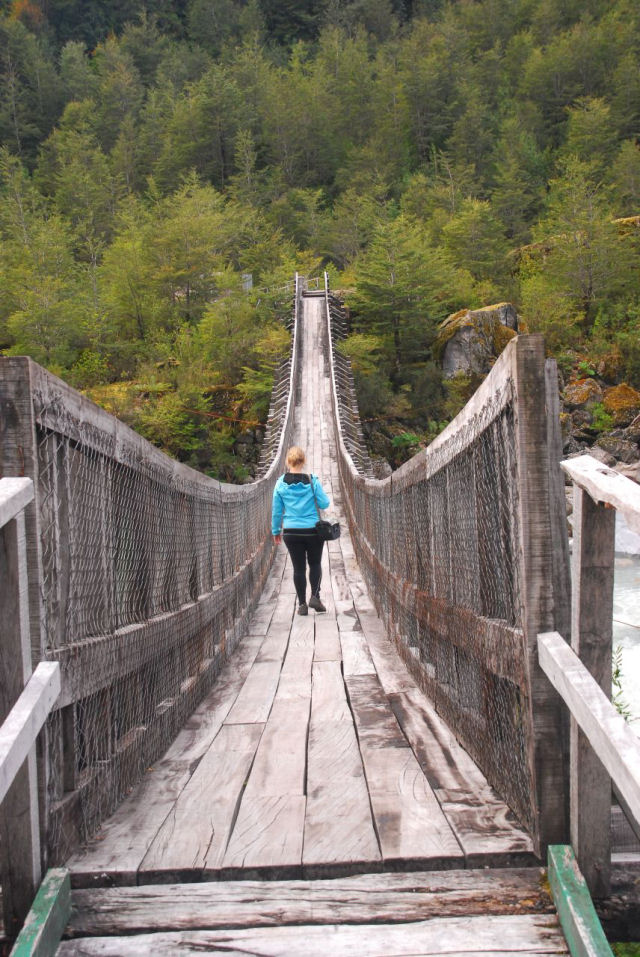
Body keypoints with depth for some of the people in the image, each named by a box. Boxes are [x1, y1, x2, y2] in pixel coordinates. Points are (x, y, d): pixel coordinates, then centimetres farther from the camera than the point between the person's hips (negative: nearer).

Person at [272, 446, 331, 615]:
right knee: (315, 564, 16)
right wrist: (324, 495, 17)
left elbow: (276, 510, 1)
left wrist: (276, 530, 12)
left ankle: (302, 604, 10)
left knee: (299, 568, 9)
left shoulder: (281, 483, -4)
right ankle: (315, 596, 1)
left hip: (291, 532, 1)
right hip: (313, 530, -1)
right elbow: (324, 503, -5)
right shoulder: (312, 481, -8)